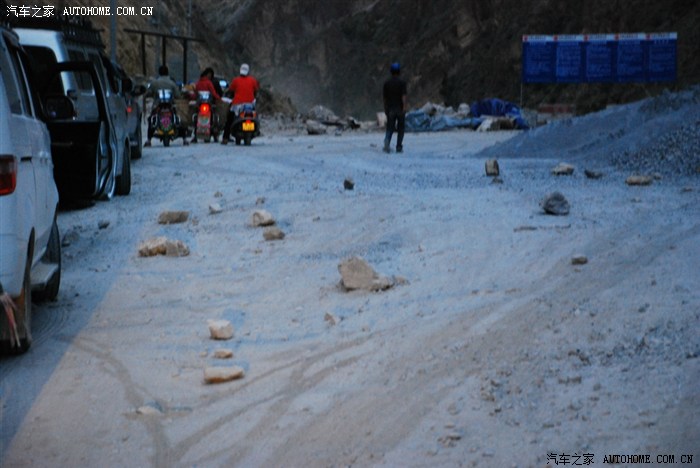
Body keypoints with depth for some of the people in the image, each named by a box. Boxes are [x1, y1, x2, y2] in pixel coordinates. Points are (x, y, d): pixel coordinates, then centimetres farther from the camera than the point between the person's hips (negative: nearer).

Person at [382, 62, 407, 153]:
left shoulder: (387, 83, 4)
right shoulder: (402, 82, -7)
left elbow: (384, 96, 9)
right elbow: (404, 96, -15)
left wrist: (385, 108, 19)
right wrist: (404, 107, -16)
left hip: (390, 108, 2)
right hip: (400, 108, -2)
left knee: (390, 128, 2)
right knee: (400, 128, 9)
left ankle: (387, 140, -26)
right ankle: (399, 147, 9)